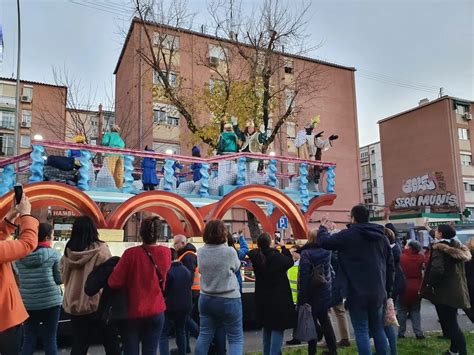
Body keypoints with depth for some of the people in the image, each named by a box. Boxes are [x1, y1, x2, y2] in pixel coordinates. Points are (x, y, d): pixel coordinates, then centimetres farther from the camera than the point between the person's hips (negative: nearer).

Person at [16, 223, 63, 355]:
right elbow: (59, 279, -6)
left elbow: (20, 276, 12)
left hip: (28, 303, 4)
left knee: (29, 339, 14)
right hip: (50, 301, -3)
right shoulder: (53, 254, -9)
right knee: (50, 339, 6)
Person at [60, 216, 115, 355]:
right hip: (98, 304, -4)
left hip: (74, 305, 4)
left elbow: (63, 277, 9)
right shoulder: (100, 249, -15)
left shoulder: (68, 251, -2)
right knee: (110, 343, 10)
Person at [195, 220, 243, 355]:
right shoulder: (230, 251, -18)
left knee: (204, 335, 15)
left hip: (206, 299, 5)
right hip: (228, 300, -5)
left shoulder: (200, 252, -3)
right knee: (236, 338, 5)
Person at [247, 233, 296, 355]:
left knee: (267, 327, 19)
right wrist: (283, 247, 9)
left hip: (263, 298, 6)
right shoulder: (276, 256, -19)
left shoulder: (256, 257, -6)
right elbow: (290, 262, 0)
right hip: (278, 298, -6)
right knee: (278, 327, 0)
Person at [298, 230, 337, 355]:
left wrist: (302, 296, -14)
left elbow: (304, 276, -18)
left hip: (311, 293, -5)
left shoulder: (306, 253, -18)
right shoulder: (326, 252, -2)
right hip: (325, 292, 5)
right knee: (325, 320, 18)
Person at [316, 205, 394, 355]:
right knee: (378, 329, 18)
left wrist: (323, 228, 16)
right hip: (378, 292, 6)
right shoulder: (381, 236, 9)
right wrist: (387, 288, 18)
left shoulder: (348, 235, -10)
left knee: (361, 331, 1)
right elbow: (390, 264, 12)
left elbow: (323, 241, -5)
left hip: (357, 292, -6)